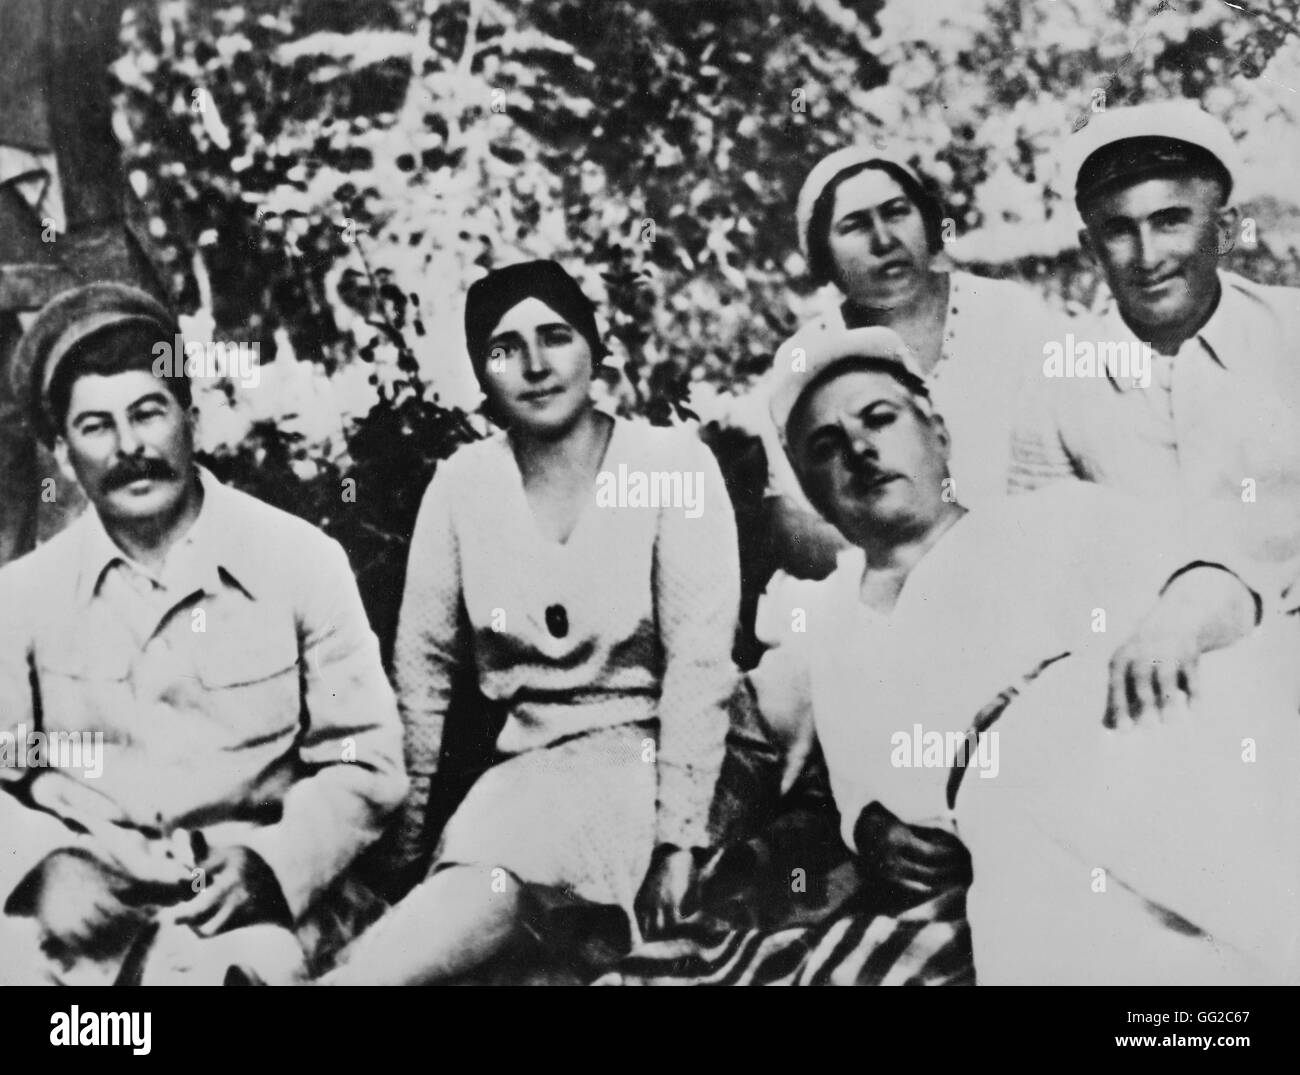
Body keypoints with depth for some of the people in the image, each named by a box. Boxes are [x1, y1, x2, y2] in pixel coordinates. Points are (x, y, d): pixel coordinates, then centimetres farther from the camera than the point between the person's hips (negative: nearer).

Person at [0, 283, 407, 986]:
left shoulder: (301, 561, 1)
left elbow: (362, 762, 2)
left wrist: (269, 864, -14)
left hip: (255, 900, -2)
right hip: (80, 899, 2)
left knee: (248, 965, -34)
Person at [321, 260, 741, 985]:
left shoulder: (673, 463, -6)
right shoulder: (464, 483, 4)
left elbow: (700, 663, -10)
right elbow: (424, 656, 11)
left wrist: (679, 838, -16)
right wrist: (409, 817, 8)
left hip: (645, 752, -4)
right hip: (527, 762, 4)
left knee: (499, 884, -33)